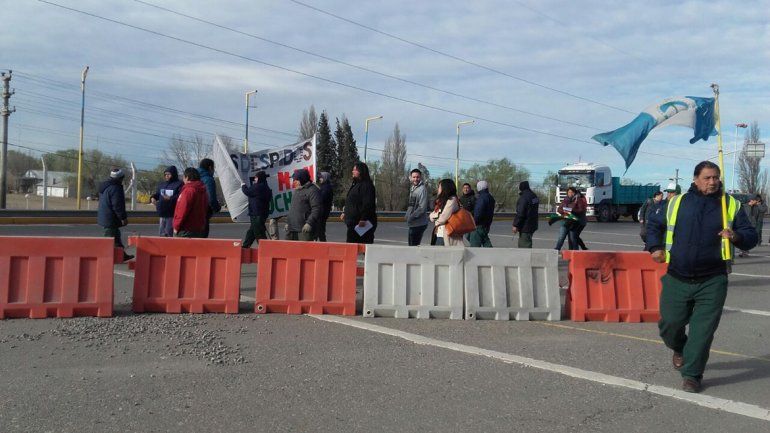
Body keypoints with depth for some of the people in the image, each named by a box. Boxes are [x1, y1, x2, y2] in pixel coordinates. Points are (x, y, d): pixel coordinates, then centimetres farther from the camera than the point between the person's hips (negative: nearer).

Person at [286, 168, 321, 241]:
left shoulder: (312, 190, -9)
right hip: (292, 228, 9)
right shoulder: (296, 191, 22)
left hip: (305, 229, -9)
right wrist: (288, 222, 25)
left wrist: (309, 223, -25)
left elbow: (316, 209, -18)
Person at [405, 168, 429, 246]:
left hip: (419, 224, -10)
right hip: (413, 224, 10)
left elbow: (422, 208, -22)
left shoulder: (422, 189, -16)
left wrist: (411, 217, -19)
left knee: (414, 245, -6)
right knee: (411, 244, 17)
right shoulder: (412, 188, 14)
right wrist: (407, 215, 10)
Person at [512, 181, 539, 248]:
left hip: (525, 227, -10)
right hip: (532, 225, 10)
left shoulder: (523, 198, -20)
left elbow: (520, 213, -23)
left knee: (525, 245, -5)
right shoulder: (534, 196, 10)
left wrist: (515, 225, -17)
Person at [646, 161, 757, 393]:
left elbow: (751, 236, 6)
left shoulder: (731, 205, 4)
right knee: (669, 324, 6)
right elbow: (654, 223, 18)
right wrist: (655, 247, 3)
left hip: (712, 282, -1)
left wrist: (736, 237, -16)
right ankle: (679, 349, 39)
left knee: (703, 331, -5)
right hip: (677, 280, 1)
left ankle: (691, 374, 7)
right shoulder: (677, 202, 5)